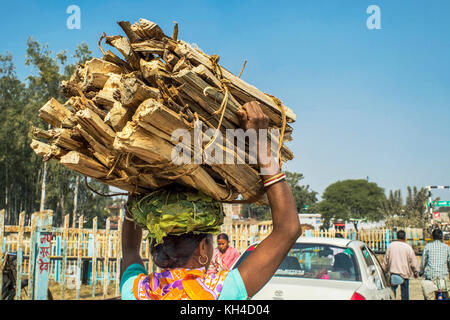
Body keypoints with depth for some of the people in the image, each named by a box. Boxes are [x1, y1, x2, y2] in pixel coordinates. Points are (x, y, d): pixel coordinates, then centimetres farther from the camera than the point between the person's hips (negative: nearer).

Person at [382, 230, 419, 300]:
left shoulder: (390, 246, 2)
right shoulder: (408, 247, -6)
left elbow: (386, 260, 9)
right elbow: (413, 262, -1)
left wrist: (385, 270, 21)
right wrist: (416, 272, 11)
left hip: (393, 272, 2)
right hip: (404, 273, -2)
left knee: (392, 291, 10)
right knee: (405, 292, 6)